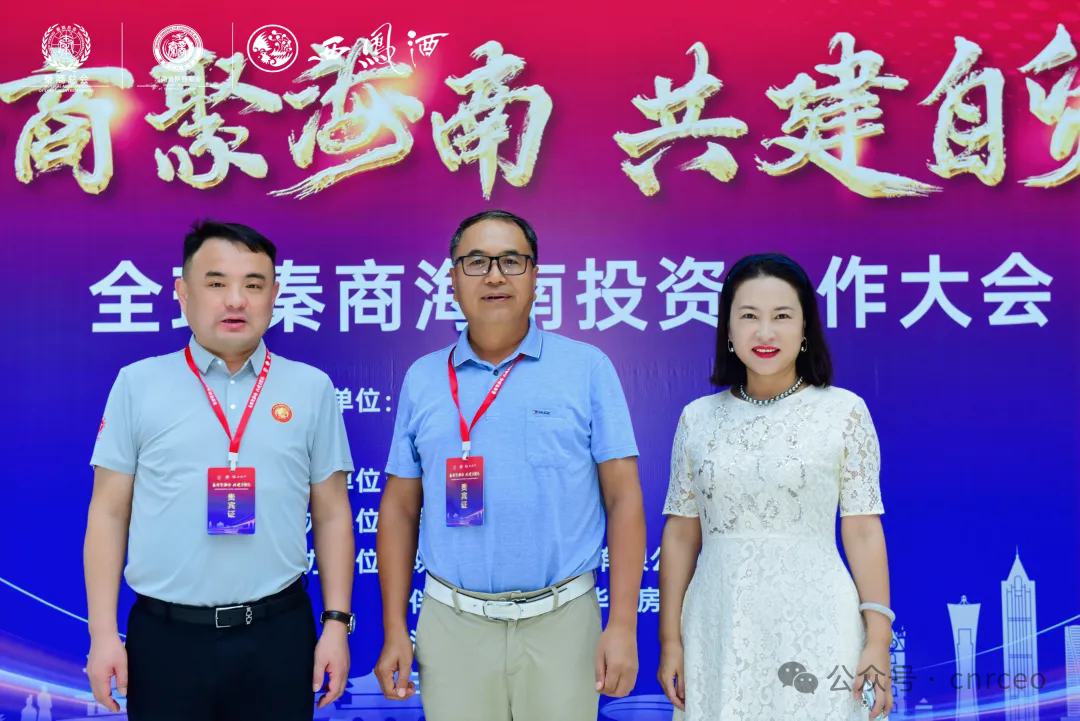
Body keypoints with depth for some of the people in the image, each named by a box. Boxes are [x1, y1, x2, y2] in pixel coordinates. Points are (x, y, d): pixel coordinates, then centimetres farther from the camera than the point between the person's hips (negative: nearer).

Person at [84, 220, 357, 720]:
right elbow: (109, 512, 3)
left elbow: (332, 515, 6)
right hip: (164, 637, 0)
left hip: (279, 634, 1)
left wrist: (336, 622, 1)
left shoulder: (312, 389, 3)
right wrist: (103, 632, -2)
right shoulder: (138, 384, 1)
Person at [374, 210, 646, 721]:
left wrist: (622, 626, -8)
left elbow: (623, 498, -3)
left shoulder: (588, 368, -1)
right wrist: (394, 631, 5)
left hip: (563, 621, -2)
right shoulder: (422, 380, 6)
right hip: (452, 623, 2)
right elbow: (400, 507, 9)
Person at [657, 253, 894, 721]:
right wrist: (670, 640, 3)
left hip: (814, 626, -2)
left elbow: (863, 530, -3)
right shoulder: (698, 418, 4)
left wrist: (878, 639, -7)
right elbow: (681, 535, 5)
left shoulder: (844, 412, -2)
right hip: (718, 630, 2)